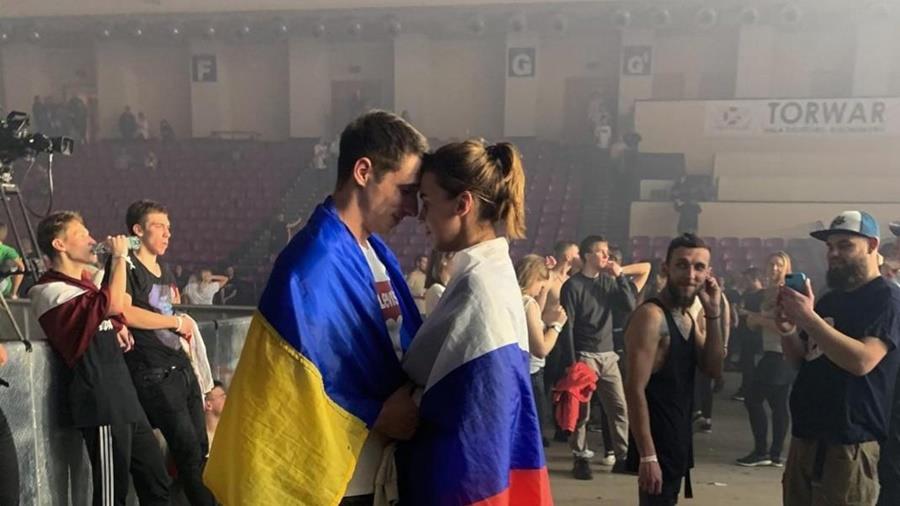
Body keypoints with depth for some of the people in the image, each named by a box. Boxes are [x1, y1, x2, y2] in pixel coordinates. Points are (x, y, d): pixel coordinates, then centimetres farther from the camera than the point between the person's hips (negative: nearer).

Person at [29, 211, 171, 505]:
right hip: (101, 401, -9)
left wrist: (118, 325, 13)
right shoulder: (52, 291, -11)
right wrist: (120, 256, -13)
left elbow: (121, 301, 36)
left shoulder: (86, 281, 17)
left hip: (122, 395, 9)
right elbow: (114, 304, -28)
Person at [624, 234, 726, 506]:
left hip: (678, 444, 9)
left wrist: (713, 314, -6)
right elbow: (635, 390, -21)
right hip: (656, 447, -9)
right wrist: (647, 456, -24)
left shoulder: (690, 317, 10)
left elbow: (714, 369, 4)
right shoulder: (651, 315, -18)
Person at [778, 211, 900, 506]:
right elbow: (800, 359, 18)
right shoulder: (829, 299, 16)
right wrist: (788, 331, -2)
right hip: (805, 437, 8)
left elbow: (862, 361, -24)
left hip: (848, 444, -8)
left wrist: (808, 318, -25)